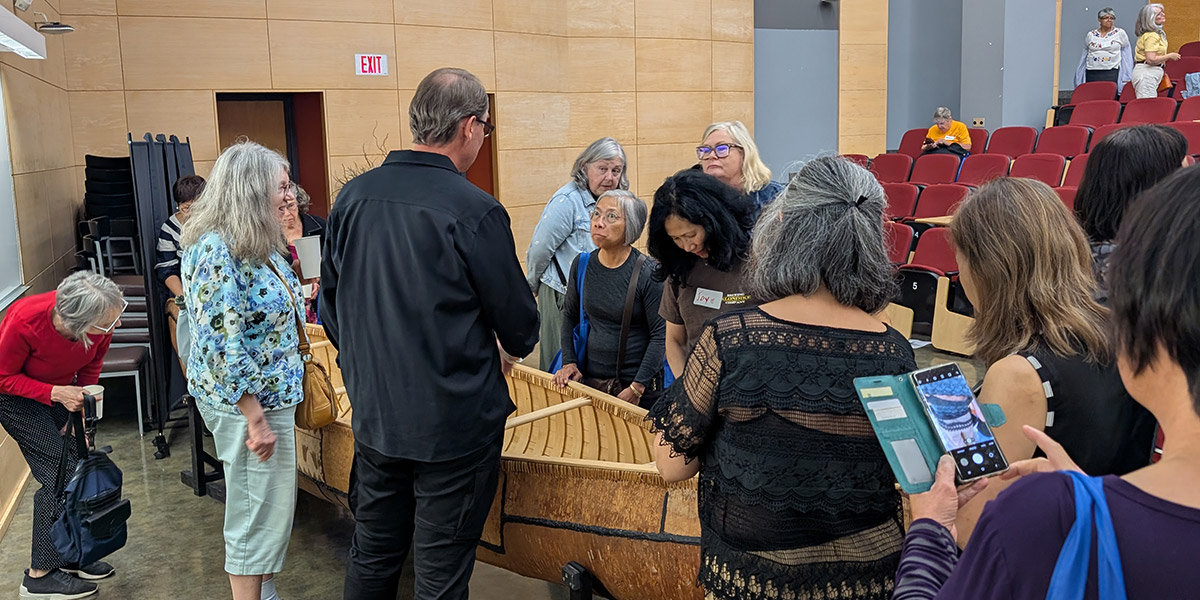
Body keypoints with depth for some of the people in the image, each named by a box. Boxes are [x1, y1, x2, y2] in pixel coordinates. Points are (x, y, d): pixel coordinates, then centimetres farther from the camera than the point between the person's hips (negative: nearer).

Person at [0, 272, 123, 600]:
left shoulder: (102, 324, -25)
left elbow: (91, 366, -3)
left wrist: (83, 416, -5)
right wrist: (56, 394, -33)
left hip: (63, 389, 5)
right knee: (60, 474, -12)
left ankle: (68, 557, 19)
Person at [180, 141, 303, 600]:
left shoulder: (254, 244, 7)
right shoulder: (217, 253, -22)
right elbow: (221, 347, -24)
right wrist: (256, 420, -22)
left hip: (273, 396, 10)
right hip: (247, 404, -10)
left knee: (270, 507, 20)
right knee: (258, 513, 2)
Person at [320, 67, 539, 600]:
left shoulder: (353, 196, -1)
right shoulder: (476, 212, -19)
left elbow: (330, 301, 8)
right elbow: (518, 321, -9)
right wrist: (510, 347, 14)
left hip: (374, 416, 6)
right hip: (455, 424, -5)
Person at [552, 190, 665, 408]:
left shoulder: (648, 272, -14)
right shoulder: (582, 265, 0)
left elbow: (660, 335, -12)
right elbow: (570, 316, 13)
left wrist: (637, 387, -15)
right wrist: (569, 362, 4)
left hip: (639, 383, -4)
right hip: (591, 378, 4)